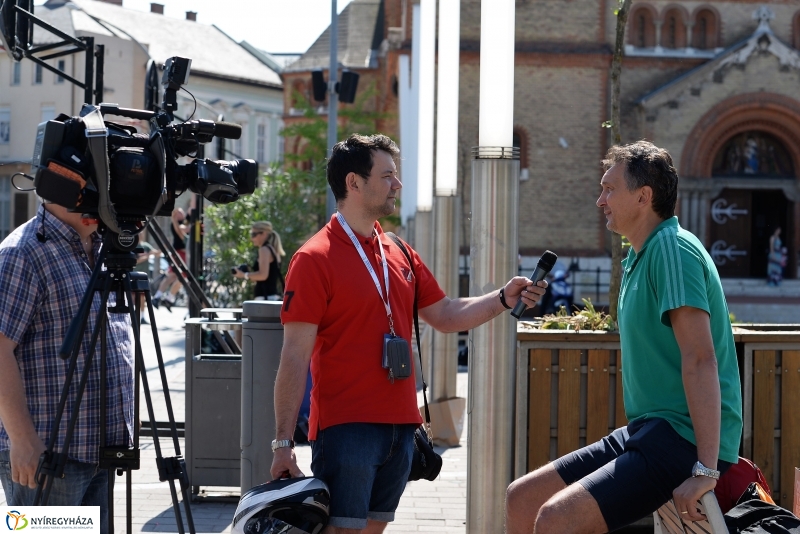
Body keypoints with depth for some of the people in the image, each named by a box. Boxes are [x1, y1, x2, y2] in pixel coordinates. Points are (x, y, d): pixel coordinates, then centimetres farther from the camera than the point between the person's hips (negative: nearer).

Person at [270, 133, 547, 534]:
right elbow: (294, 357, -12)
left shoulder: (399, 254, 12)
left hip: (400, 425, 7)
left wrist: (502, 299, 2)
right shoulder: (315, 259, -10)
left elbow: (445, 316, 19)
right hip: (345, 428, -7)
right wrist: (283, 443, -15)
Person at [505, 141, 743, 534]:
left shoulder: (672, 248, -14)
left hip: (684, 440, -10)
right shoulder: (638, 257, 18)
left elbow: (700, 359, -23)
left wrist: (706, 471, -27)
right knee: (521, 500, 7)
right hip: (645, 431, 10)